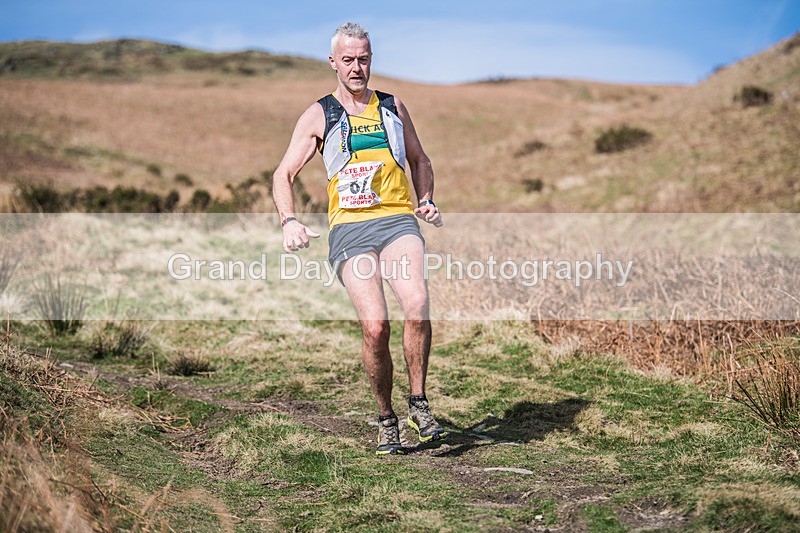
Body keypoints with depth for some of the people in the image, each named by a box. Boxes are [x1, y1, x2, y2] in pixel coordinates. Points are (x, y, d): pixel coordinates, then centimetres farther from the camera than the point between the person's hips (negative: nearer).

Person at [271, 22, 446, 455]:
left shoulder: (393, 107, 19)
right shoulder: (318, 115, 11)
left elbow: (420, 161, 30)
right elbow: (283, 174, 9)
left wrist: (426, 201, 11)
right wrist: (289, 221, -9)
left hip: (398, 220, 1)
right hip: (350, 228, -1)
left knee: (417, 304, -26)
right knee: (374, 325, -18)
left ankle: (418, 402, -8)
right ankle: (385, 418, 3)